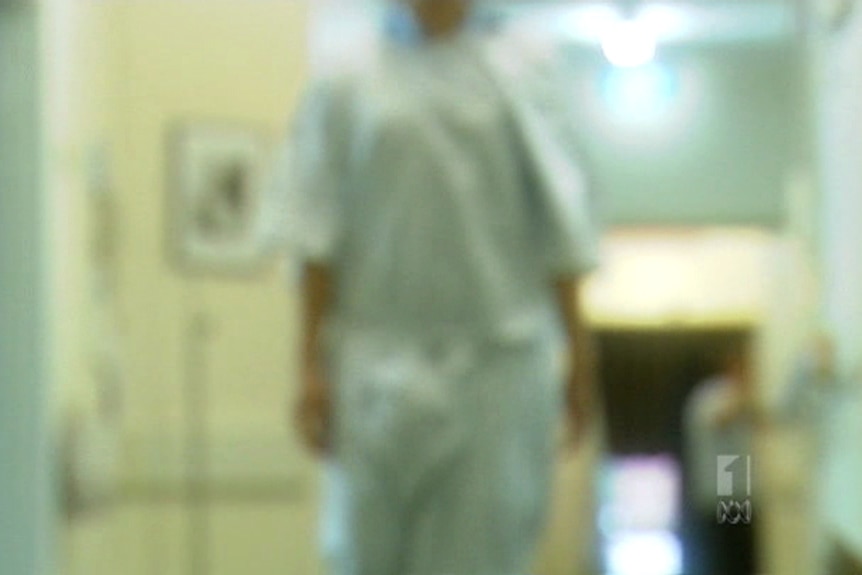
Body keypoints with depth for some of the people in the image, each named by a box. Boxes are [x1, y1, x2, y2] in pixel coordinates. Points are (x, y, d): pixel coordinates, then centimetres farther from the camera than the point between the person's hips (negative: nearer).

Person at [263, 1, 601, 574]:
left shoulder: (524, 76, 8)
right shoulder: (347, 91, 7)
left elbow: (557, 228, 7)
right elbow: (319, 244, 4)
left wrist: (577, 346, 4)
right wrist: (314, 368, -1)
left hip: (499, 354, 0)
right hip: (380, 359, 0)